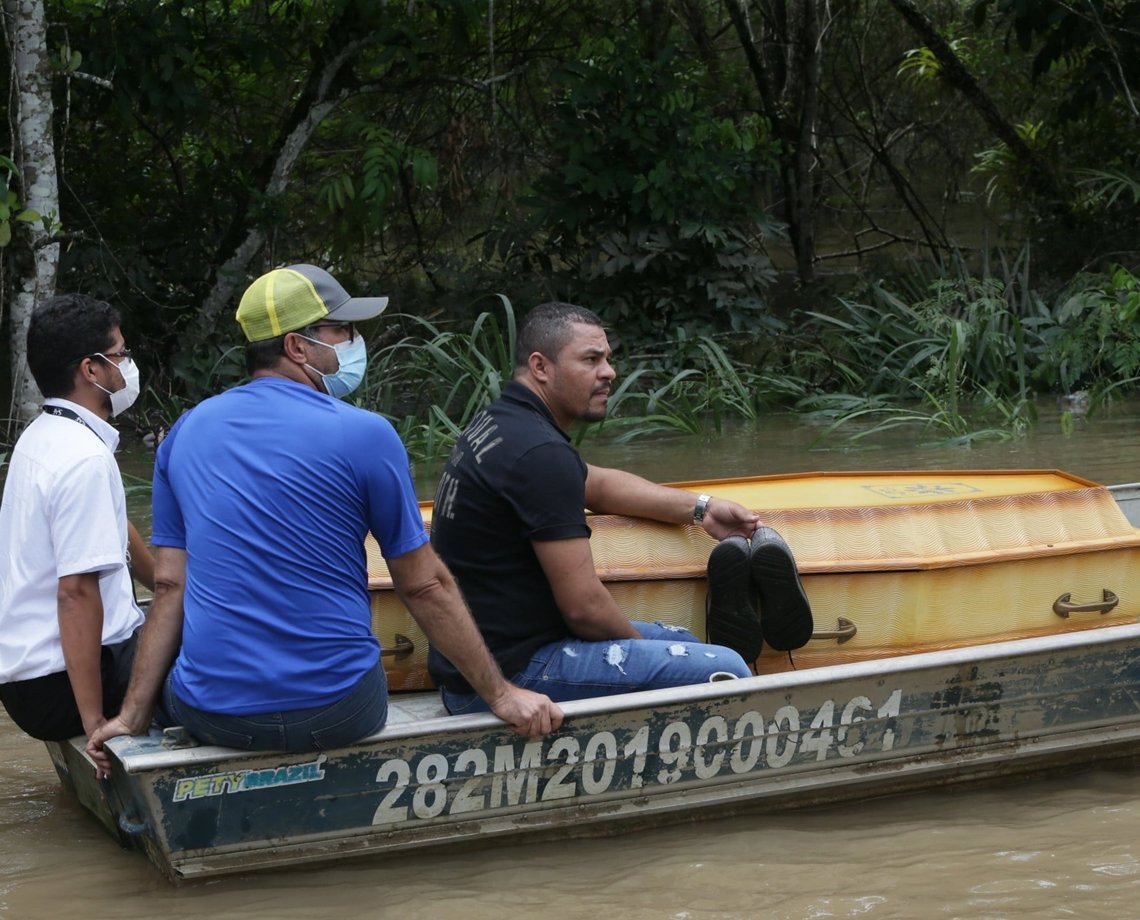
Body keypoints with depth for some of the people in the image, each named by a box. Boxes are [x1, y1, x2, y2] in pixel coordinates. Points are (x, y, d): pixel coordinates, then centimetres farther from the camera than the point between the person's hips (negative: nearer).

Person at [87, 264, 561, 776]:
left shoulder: (186, 433, 7)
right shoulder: (364, 435, -7)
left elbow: (169, 586, 6)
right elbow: (424, 586, -3)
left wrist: (133, 715, 9)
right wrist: (501, 695, 5)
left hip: (211, 715, 3)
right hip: (336, 713, -2)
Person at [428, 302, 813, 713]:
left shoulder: (498, 424, 12)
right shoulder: (540, 453, -21)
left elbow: (596, 483, 30)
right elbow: (585, 605, -20)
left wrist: (700, 507, 21)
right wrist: (643, 647, -1)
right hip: (507, 675, -11)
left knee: (680, 642, 25)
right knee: (723, 670, -14)